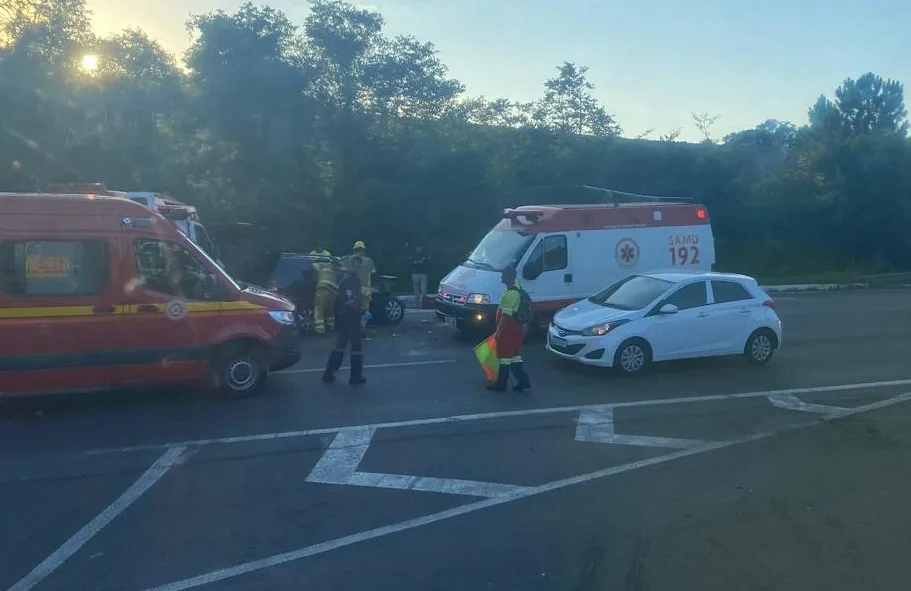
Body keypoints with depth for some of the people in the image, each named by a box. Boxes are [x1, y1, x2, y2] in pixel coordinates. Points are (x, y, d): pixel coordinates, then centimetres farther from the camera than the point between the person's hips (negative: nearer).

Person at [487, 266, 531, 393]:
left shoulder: (510, 294, -23)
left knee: (505, 357, 2)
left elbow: (506, 316, -24)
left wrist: (498, 332, -19)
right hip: (516, 329, 10)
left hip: (508, 330, -10)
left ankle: (501, 384, 12)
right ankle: (524, 381, 16)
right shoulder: (517, 289, 9)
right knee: (515, 356, 15)